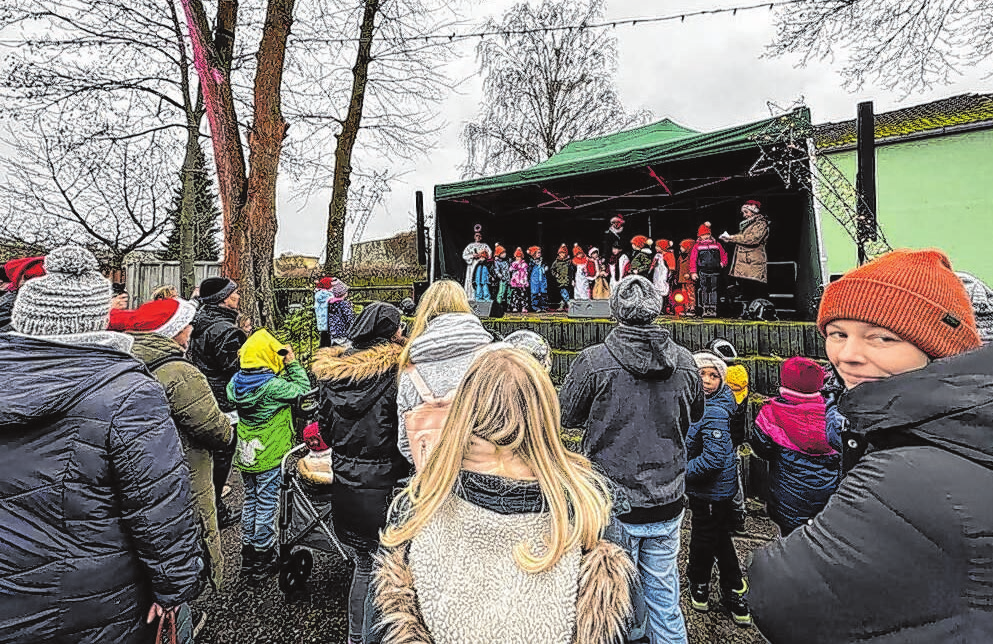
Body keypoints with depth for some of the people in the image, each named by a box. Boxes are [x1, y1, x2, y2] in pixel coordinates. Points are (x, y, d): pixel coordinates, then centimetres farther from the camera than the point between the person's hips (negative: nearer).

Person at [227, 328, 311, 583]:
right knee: (267, 507, 8)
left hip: (245, 456, 7)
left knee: (250, 502, 21)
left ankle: (248, 557, 34)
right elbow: (302, 389, -14)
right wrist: (292, 363, -10)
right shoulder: (272, 387, -25)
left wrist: (283, 369, 2)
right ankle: (262, 563, 22)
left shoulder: (236, 383, -4)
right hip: (270, 457, -6)